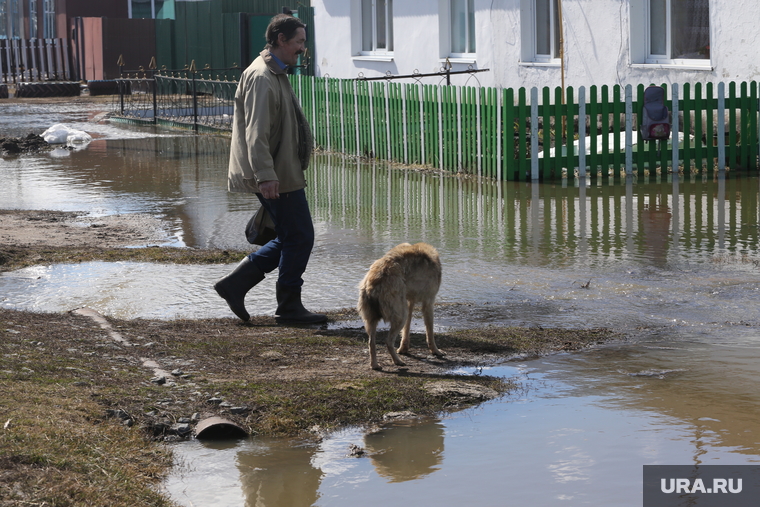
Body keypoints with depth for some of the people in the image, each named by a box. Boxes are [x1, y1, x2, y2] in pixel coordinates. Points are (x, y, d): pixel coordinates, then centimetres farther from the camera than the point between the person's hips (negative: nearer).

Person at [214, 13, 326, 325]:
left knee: (290, 238, 13)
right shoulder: (262, 77, -16)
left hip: (283, 174, 11)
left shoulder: (275, 74, 19)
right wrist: (265, 176, -29)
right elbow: (256, 133, -24)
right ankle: (289, 307, 6)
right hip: (277, 177, -11)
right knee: (299, 238, -3)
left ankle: (235, 284, 15)